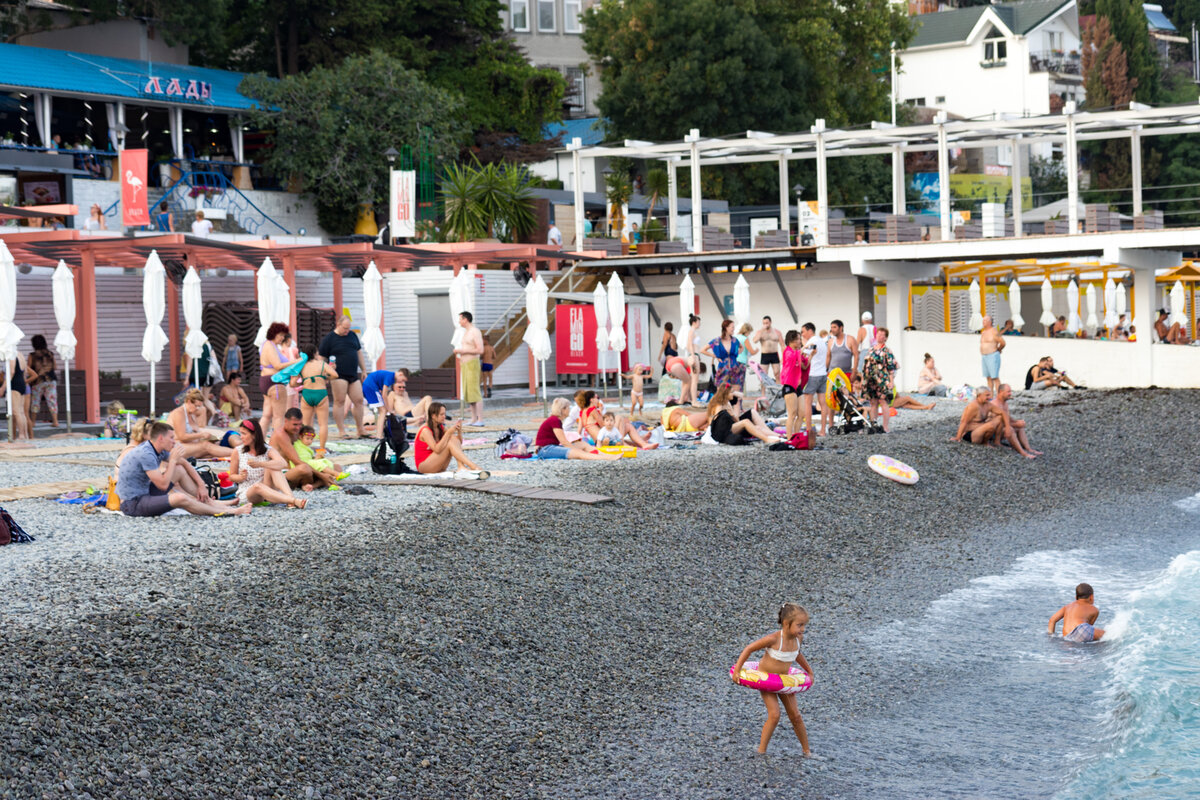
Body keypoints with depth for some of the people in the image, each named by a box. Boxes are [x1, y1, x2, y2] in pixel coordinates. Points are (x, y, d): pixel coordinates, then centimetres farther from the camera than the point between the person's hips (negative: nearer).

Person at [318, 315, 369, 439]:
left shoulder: (352, 335, 14)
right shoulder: (329, 338, -3)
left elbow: (359, 353, 22)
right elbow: (321, 358, -2)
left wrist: (364, 370, 20)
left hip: (353, 375, 6)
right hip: (339, 376, -6)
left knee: (359, 401, 3)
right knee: (339, 401, -5)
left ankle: (360, 430, 14)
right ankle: (341, 431, -2)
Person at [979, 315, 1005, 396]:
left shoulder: (994, 332, -11)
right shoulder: (983, 332, 15)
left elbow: (1002, 343, -11)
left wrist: (997, 349, 5)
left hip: (993, 356, -9)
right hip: (984, 356, 9)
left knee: (995, 377, -11)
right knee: (988, 377, 8)